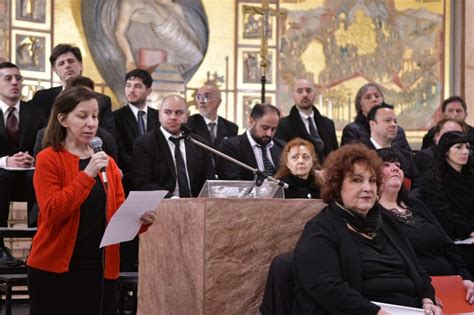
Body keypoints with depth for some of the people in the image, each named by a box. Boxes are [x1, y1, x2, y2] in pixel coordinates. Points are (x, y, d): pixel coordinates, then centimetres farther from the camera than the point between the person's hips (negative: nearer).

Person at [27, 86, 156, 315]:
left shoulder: (108, 163, 12)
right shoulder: (48, 159, -4)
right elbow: (52, 212, -15)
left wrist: (140, 219, -12)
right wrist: (87, 174, -20)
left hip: (101, 269, 5)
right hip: (55, 269, -5)